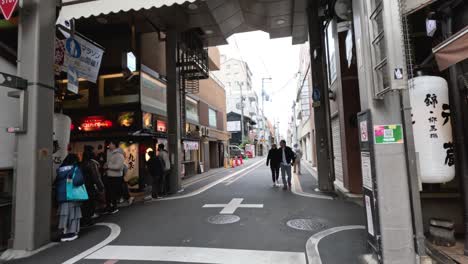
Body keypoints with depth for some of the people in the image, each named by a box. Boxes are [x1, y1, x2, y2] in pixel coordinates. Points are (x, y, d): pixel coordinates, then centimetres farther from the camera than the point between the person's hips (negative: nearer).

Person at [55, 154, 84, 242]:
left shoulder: (60, 169, 8)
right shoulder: (75, 168, -9)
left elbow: (56, 182, 10)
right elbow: (78, 180, -23)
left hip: (61, 195, 5)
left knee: (64, 213, 11)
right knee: (72, 213, 6)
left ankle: (65, 232, 14)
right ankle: (71, 232, 12)